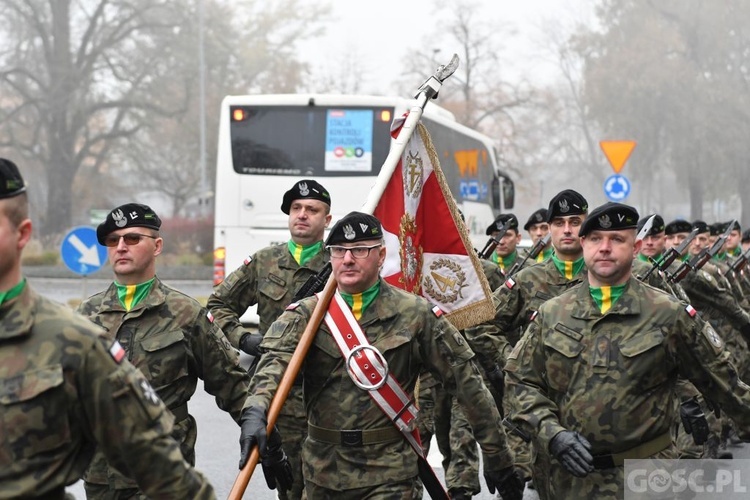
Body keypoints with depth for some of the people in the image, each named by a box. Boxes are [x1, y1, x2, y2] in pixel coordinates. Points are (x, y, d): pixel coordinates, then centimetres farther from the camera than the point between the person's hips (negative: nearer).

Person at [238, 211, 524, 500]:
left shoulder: (415, 315, -3)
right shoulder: (305, 314, 0)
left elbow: (467, 382, 0)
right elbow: (275, 360, -20)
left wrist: (498, 459, 0)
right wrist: (255, 413, -41)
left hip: (388, 476, -2)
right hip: (321, 470, 3)